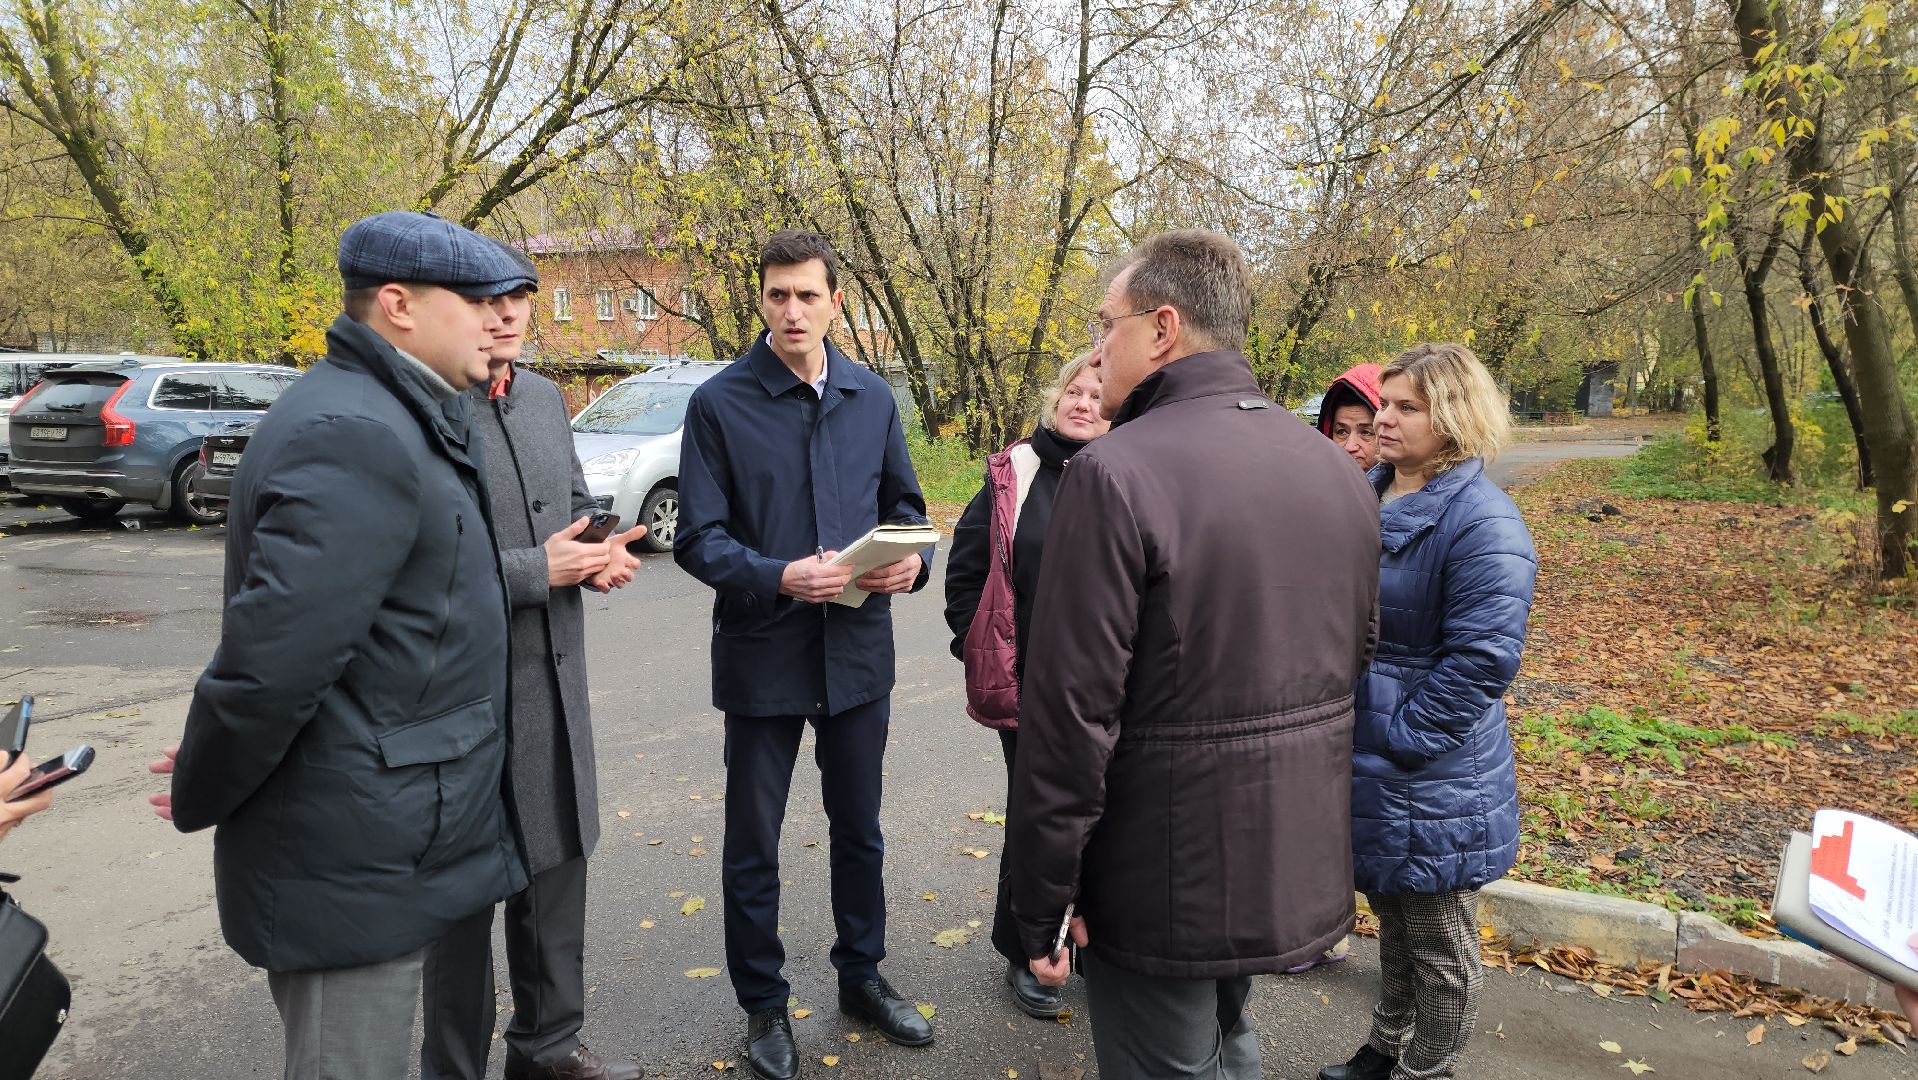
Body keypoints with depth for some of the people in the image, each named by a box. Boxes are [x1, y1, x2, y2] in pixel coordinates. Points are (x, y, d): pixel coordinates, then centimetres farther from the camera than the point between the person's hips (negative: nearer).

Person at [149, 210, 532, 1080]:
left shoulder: (393, 419, 11)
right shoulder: (354, 436, -23)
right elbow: (273, 655, -26)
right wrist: (198, 802, -12)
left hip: (376, 846, 9)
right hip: (353, 864, -9)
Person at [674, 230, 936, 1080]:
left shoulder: (871, 397, 3)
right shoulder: (720, 403, -8)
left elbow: (903, 505, 10)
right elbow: (698, 538, -10)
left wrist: (912, 560, -11)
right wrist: (778, 577, -27)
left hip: (859, 650, 3)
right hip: (762, 656, -3)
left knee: (859, 829, 19)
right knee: (753, 844, 12)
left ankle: (862, 976, 40)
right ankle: (763, 1004, 32)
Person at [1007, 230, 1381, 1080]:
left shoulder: (1117, 475, -21)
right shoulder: (1337, 470, 3)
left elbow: (1071, 714, -22)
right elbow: (1352, 659, 12)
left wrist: (1042, 901, -12)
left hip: (1166, 881, -7)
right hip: (1300, 864, 7)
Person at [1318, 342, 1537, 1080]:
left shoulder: (1482, 523, -19)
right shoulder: (1369, 495, 6)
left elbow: (1480, 659, -23)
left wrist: (1401, 736, -20)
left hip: (1429, 778, -8)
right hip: (1365, 760, 8)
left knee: (1437, 944, 12)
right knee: (1393, 916, 25)